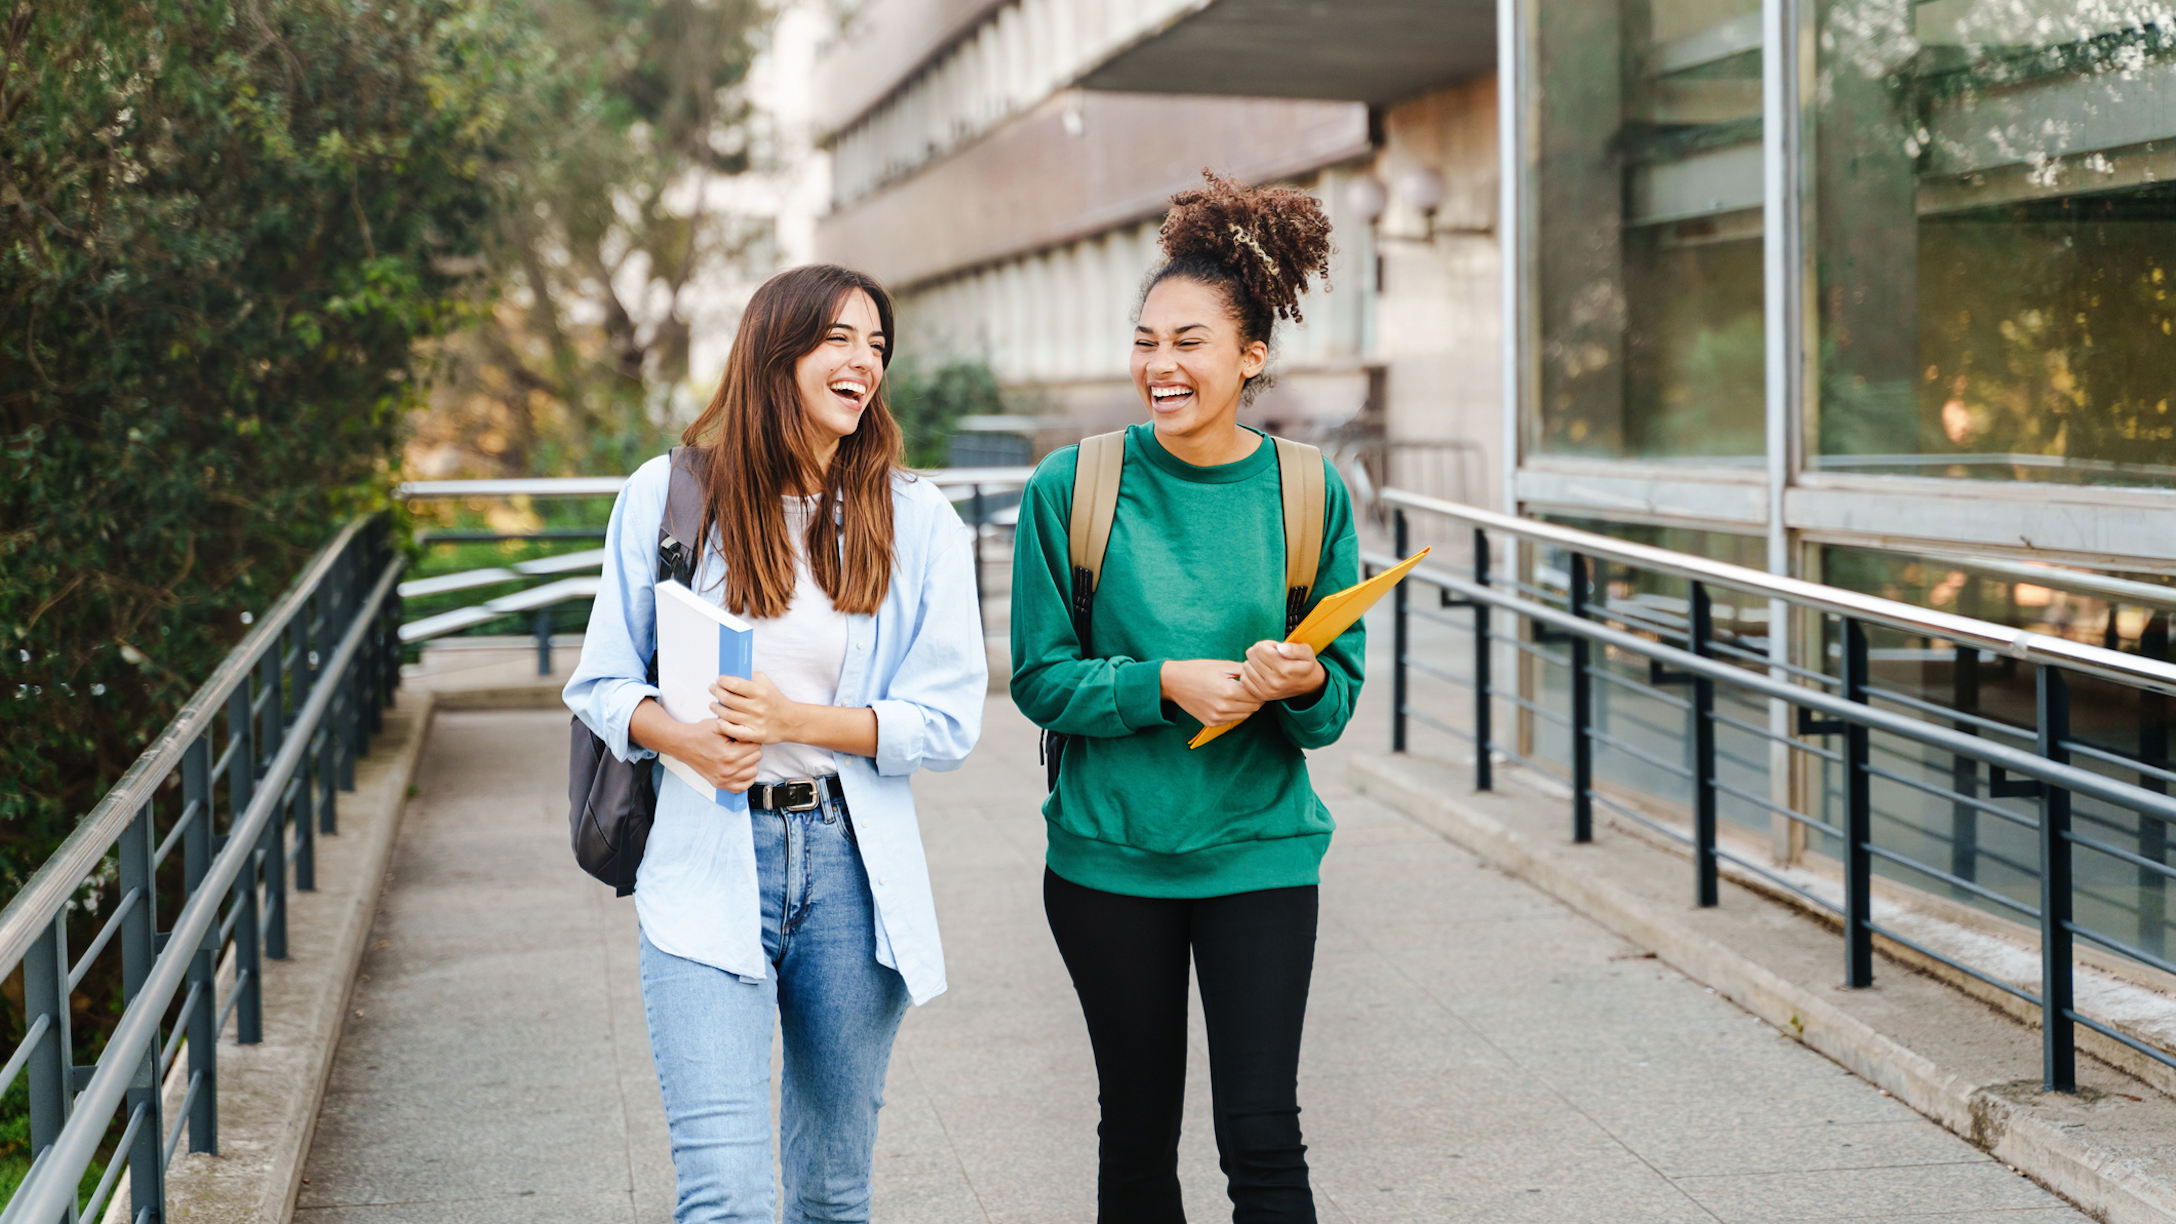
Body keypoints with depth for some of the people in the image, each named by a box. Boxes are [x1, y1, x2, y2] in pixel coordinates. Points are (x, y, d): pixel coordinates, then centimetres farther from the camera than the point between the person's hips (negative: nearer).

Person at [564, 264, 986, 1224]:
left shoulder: (916, 519, 3)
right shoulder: (667, 494, 2)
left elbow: (947, 722, -1)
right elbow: (601, 684, 6)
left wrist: (796, 720, -14)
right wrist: (680, 737, -15)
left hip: (851, 864, 2)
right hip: (706, 863, -1)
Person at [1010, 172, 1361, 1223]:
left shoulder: (1309, 496, -2)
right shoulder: (1071, 488, -5)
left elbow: (1341, 692, 2)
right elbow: (1041, 679, -4)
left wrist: (1304, 683, -21)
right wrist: (1165, 682, -19)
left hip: (1259, 850, 0)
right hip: (1109, 852, 0)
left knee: (1262, 1138, -3)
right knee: (1138, 1131, 12)